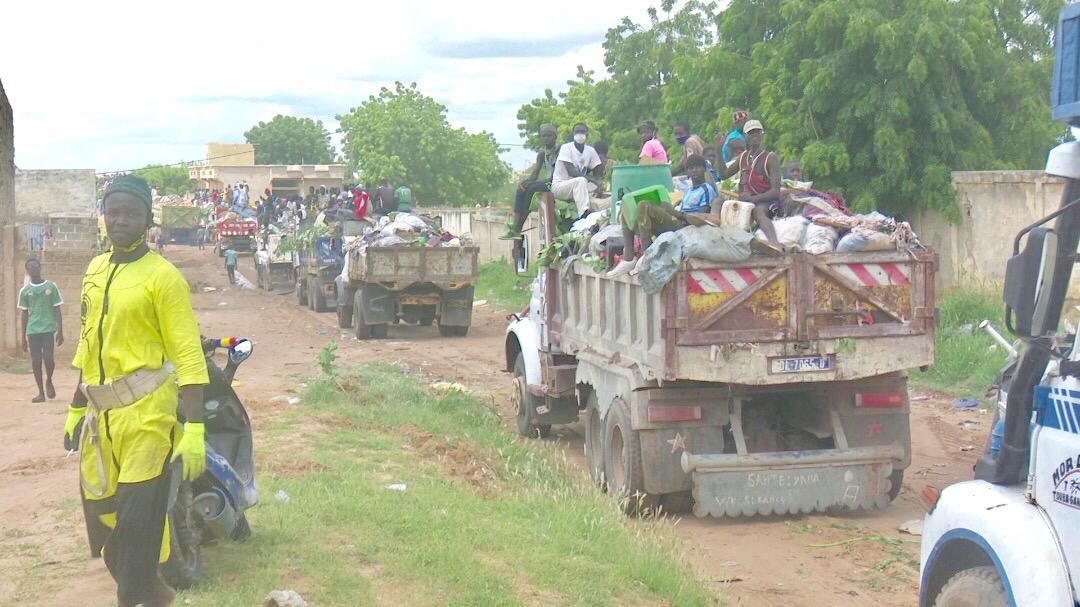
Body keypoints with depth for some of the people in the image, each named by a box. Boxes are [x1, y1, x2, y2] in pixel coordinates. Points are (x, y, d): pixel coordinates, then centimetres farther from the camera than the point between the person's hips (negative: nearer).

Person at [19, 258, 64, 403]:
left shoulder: (51, 286, 3)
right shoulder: (25, 291, 7)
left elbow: (57, 310, 5)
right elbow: (25, 314, 12)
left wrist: (60, 331, -2)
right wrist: (23, 338, 9)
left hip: (48, 328, -2)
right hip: (32, 331, 2)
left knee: (48, 358, -12)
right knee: (35, 361, 0)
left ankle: (49, 382, 17)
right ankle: (41, 393, 8)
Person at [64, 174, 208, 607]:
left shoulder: (162, 276, -9)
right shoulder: (95, 270, 13)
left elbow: (188, 355, -13)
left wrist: (194, 429, -20)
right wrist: (76, 409, 22)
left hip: (145, 412, -7)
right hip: (100, 413, 7)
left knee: (137, 516, -6)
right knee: (100, 511, 11)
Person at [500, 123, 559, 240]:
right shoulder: (542, 153, 14)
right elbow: (534, 173, 8)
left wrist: (531, 182, -23)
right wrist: (526, 181, -19)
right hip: (547, 182, 7)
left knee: (531, 189, -26)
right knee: (521, 189, -13)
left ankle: (517, 229, -20)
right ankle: (515, 227, -23)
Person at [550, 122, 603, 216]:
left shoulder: (590, 151, 5)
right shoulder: (566, 148, -10)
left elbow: (596, 174, 6)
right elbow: (571, 171, -21)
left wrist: (598, 185, -17)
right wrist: (590, 178, -28)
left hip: (579, 188, 6)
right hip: (559, 185, -6)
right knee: (581, 181, -34)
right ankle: (584, 215, -48)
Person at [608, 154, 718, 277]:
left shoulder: (707, 189, 2)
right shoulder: (690, 190, 29)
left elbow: (701, 218, -10)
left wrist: (674, 212, -10)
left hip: (683, 225, -9)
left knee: (644, 206, -29)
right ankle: (628, 259, -14)